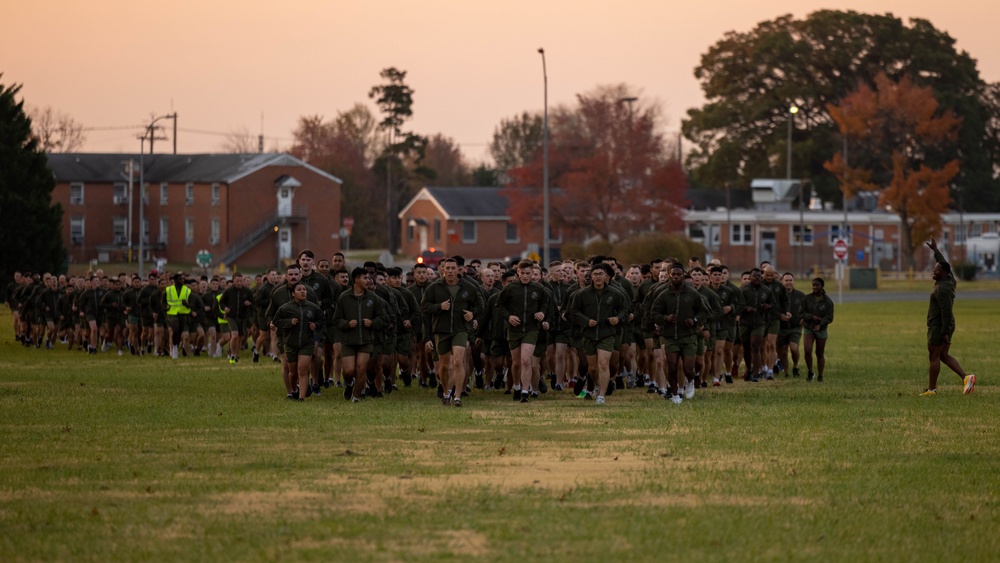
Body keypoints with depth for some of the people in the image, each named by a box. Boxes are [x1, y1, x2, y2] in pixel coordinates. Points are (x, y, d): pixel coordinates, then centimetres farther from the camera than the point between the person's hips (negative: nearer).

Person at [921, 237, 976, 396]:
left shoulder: (942, 289, -22)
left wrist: (945, 333, -25)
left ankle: (931, 389, 4)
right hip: (945, 327, 10)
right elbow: (943, 265, 27)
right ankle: (966, 377, -1)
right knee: (944, 356, 13)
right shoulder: (949, 280, 5)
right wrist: (935, 250, 28)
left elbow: (946, 312, -26)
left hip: (939, 327, -10)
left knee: (934, 356, -1)